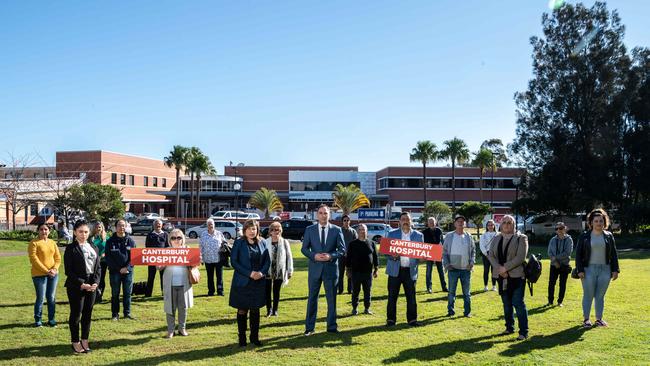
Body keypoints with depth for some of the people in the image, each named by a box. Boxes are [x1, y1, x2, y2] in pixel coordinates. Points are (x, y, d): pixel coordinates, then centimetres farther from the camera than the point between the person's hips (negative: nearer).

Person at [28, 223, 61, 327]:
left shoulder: (52, 243, 11)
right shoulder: (34, 243, -4)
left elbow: (58, 257, 9)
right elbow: (33, 259, -12)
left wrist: (54, 269, -9)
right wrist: (46, 271, -15)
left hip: (53, 274, 4)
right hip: (39, 274, -4)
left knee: (52, 298, 7)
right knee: (41, 298, -3)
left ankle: (51, 319, 17)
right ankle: (37, 320, 12)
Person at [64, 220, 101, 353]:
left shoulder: (94, 248, 10)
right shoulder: (71, 249, -6)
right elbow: (68, 271, -10)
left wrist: (95, 282, -5)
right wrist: (81, 284, -15)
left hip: (91, 286, 5)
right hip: (76, 287, -5)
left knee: (88, 313, 11)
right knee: (76, 314, 4)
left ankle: (85, 340, 23)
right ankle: (75, 342, 17)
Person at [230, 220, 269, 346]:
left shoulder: (261, 243, 6)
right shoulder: (238, 243, -4)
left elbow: (267, 260, 8)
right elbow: (233, 262, -9)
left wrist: (262, 272, -11)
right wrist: (249, 273, -16)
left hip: (258, 282, 3)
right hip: (242, 282, -3)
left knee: (255, 310, 10)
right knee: (242, 311, 5)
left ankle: (254, 337, 21)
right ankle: (242, 338, 16)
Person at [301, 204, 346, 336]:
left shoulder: (336, 230, 1)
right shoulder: (309, 229, 2)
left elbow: (342, 249, 0)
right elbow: (304, 248, 3)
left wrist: (331, 256, -16)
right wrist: (314, 256, -15)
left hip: (331, 268, 0)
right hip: (315, 268, 0)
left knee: (332, 299, 7)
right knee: (312, 298, 7)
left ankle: (332, 327, 19)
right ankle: (309, 327, 17)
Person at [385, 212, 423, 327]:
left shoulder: (418, 235, 9)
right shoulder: (392, 234, 6)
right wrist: (392, 255, -17)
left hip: (410, 270, 1)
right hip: (395, 270, -1)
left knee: (411, 296, 2)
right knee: (392, 296, 2)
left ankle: (412, 319, 13)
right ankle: (390, 319, 11)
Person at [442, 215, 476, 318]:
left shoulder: (468, 236, 7)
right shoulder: (449, 236, 1)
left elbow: (473, 250, 13)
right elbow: (444, 251, 3)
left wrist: (472, 262, -1)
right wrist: (446, 264, -8)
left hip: (466, 269, 2)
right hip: (453, 269, -2)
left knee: (466, 292, 7)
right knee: (451, 291, 4)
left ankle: (467, 311, 16)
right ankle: (450, 310, 13)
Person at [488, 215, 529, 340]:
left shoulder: (521, 238, -5)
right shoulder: (496, 238, 10)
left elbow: (521, 257, -14)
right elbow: (491, 255, 3)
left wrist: (505, 267, -18)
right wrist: (499, 269, -13)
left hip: (516, 276, -5)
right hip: (502, 277, 5)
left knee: (518, 303, -6)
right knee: (506, 304, 14)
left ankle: (523, 332, 2)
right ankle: (509, 327, 28)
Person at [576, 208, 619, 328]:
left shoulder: (609, 236, 7)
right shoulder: (584, 236, 0)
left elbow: (614, 254, 10)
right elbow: (578, 254, 0)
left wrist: (615, 270, 3)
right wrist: (580, 270, -7)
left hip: (605, 270, 2)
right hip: (589, 270, -2)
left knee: (600, 295, 8)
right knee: (588, 295, 1)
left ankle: (599, 318, 19)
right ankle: (586, 319, 12)